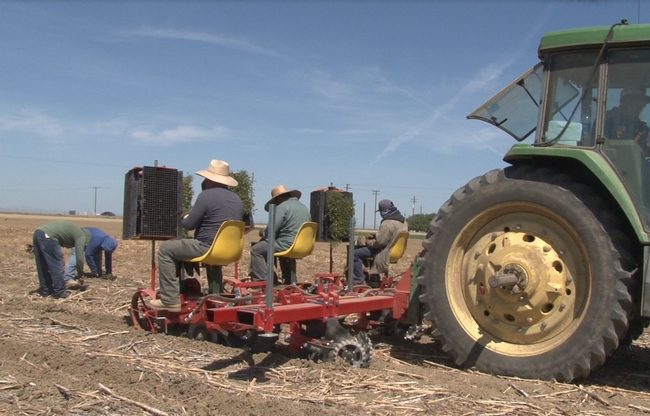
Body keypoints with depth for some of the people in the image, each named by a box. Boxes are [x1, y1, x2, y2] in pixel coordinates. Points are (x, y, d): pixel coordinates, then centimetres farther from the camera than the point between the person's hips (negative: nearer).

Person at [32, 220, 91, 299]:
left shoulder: (74, 231, 31)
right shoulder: (81, 236, 6)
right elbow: (79, 258, 3)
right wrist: (80, 274, 15)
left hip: (38, 233, 9)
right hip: (47, 237, -9)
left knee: (43, 266, 19)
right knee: (57, 265, 3)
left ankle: (46, 290, 29)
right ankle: (60, 292, 10)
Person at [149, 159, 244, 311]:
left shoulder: (206, 195, -11)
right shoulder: (237, 199, 12)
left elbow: (189, 225, -10)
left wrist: (185, 218, 14)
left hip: (208, 247, -9)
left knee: (165, 249, 5)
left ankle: (170, 300, -2)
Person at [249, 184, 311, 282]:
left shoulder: (283, 206, -9)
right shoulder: (305, 208, 18)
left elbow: (272, 231, -12)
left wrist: (262, 233, 10)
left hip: (286, 245, -9)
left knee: (256, 250, 4)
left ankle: (261, 280, -3)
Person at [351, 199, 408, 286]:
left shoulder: (387, 224, -26)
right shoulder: (403, 221, 6)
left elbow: (380, 242, -26)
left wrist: (369, 242, -8)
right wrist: (374, 236, 9)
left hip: (384, 253, -10)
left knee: (355, 254, -11)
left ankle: (359, 280, -8)